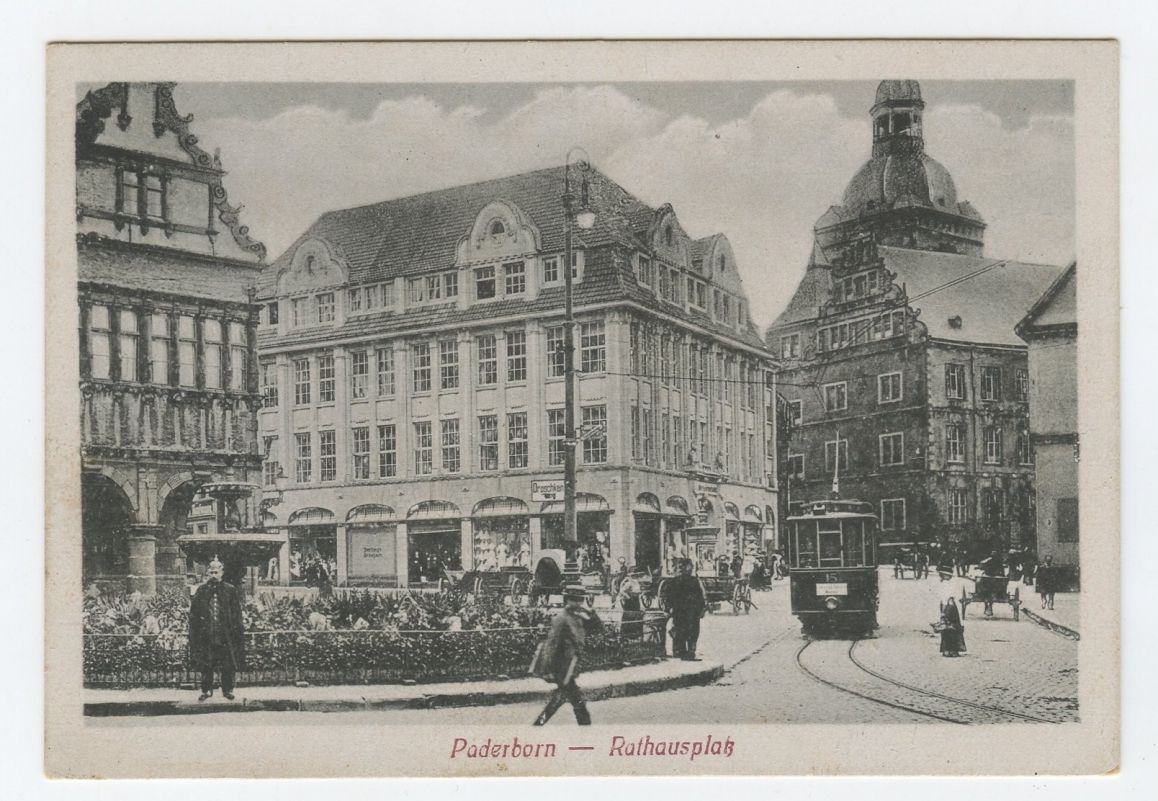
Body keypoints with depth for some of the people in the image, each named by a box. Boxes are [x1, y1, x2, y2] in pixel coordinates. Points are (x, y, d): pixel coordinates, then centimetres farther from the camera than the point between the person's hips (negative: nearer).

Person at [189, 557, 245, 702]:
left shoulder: (230, 590, 3)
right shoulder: (202, 590, 6)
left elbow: (236, 613, 3)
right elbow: (194, 613, 6)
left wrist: (236, 629, -5)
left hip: (226, 634, -1)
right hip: (206, 634, 1)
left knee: (228, 664, 2)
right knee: (205, 663, 3)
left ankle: (227, 689, 13)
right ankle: (206, 690, 13)